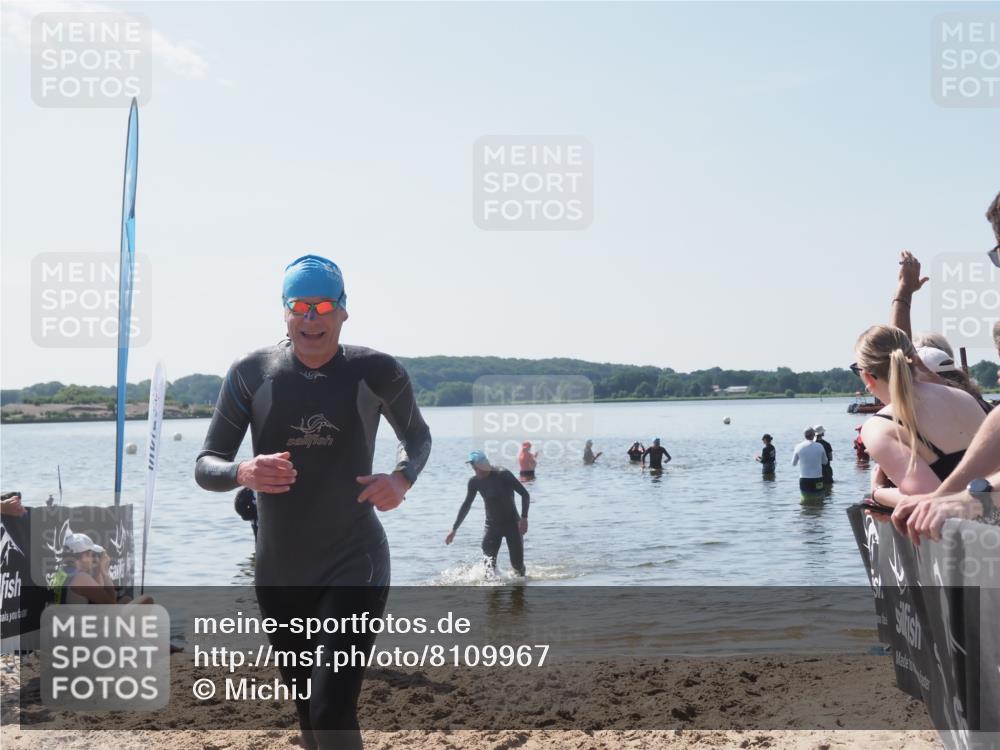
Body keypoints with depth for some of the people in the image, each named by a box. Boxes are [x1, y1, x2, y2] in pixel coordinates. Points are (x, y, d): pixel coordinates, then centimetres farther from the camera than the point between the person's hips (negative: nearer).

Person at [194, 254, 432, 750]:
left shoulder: (377, 373, -6)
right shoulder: (251, 373, -5)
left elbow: (417, 435, 13)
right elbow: (205, 467, -2)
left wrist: (402, 478, -10)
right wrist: (243, 474, -26)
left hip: (355, 565, -3)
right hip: (278, 574, 3)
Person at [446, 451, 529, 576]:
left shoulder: (503, 475, -17)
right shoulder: (475, 482, -3)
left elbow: (525, 494, -15)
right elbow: (466, 505, 8)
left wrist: (524, 518, -25)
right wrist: (454, 529, 9)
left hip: (512, 523, -4)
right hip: (492, 525, 4)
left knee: (517, 564, -1)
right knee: (489, 562, -15)